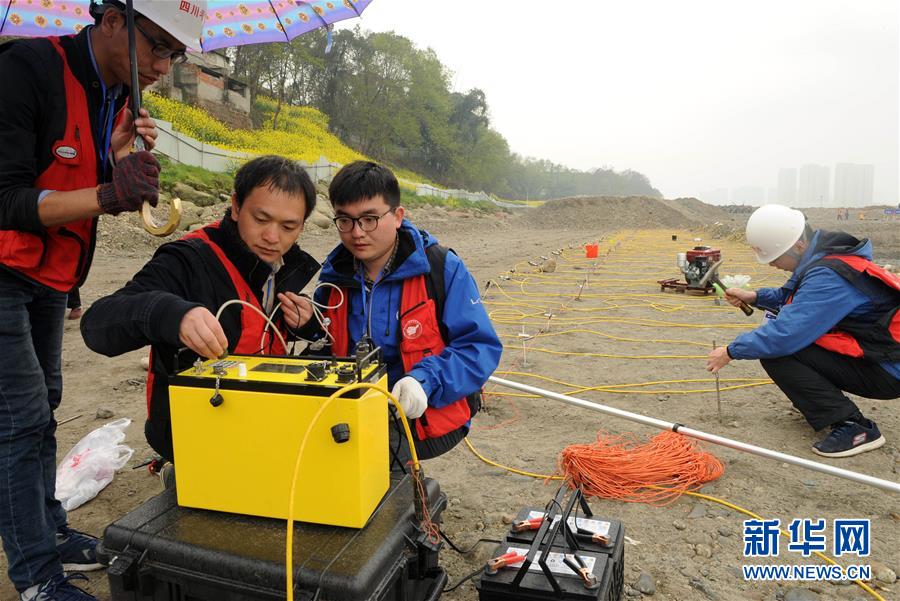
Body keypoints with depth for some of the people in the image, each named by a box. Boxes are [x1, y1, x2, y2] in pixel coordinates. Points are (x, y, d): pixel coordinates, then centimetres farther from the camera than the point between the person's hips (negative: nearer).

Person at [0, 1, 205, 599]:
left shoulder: (120, 93, 3)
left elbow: (78, 192, 7)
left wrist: (116, 157, -12)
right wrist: (106, 195, -38)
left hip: (50, 274, 8)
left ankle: (50, 532, 26)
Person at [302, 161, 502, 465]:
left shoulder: (442, 269, -10)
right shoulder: (334, 275, 6)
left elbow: (482, 347, -11)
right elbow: (330, 346, 19)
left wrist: (425, 380, -26)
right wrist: (309, 323, -5)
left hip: (427, 417, -5)